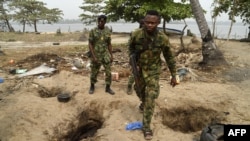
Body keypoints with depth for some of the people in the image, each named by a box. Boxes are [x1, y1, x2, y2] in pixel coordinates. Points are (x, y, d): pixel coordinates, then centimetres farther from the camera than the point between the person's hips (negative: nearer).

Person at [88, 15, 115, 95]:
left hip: (106, 55, 2)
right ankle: (92, 87, 31)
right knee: (94, 72, 10)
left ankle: (108, 88, 16)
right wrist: (93, 56, -15)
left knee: (108, 72, 1)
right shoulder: (93, 31, -7)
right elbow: (90, 44, -8)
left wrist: (111, 55, 3)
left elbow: (109, 44, 7)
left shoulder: (108, 31, 2)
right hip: (96, 55, -2)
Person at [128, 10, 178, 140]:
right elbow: (131, 47, 3)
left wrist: (173, 75, -2)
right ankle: (143, 102, 59)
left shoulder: (163, 39, -20)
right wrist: (132, 57, -16)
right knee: (139, 91, 22)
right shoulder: (136, 35, -20)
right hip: (138, 69, 2)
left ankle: (146, 126, 7)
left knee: (150, 98, -7)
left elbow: (169, 57, -6)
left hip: (153, 71, -2)